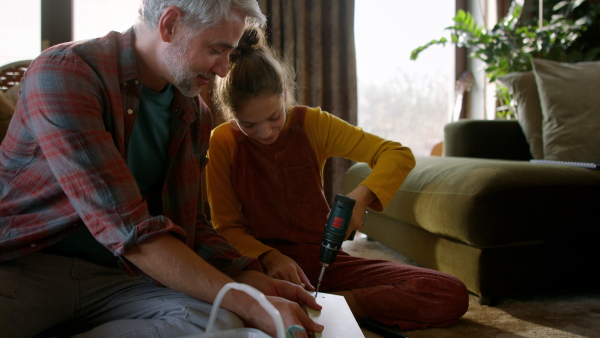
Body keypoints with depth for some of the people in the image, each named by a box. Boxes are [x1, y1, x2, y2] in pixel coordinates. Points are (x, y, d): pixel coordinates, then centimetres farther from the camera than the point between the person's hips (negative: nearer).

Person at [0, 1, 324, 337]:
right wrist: (250, 307, -23)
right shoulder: (63, 73, -14)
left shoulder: (195, 115, 10)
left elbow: (190, 221, 16)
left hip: (115, 278, 8)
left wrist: (255, 282, -2)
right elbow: (126, 227, -22)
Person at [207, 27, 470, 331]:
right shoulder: (222, 143, -5)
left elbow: (399, 155, -3)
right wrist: (269, 257, -20)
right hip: (264, 261, -2)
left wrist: (362, 196, -23)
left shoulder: (311, 124, -2)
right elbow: (226, 226, -1)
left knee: (451, 295, -17)